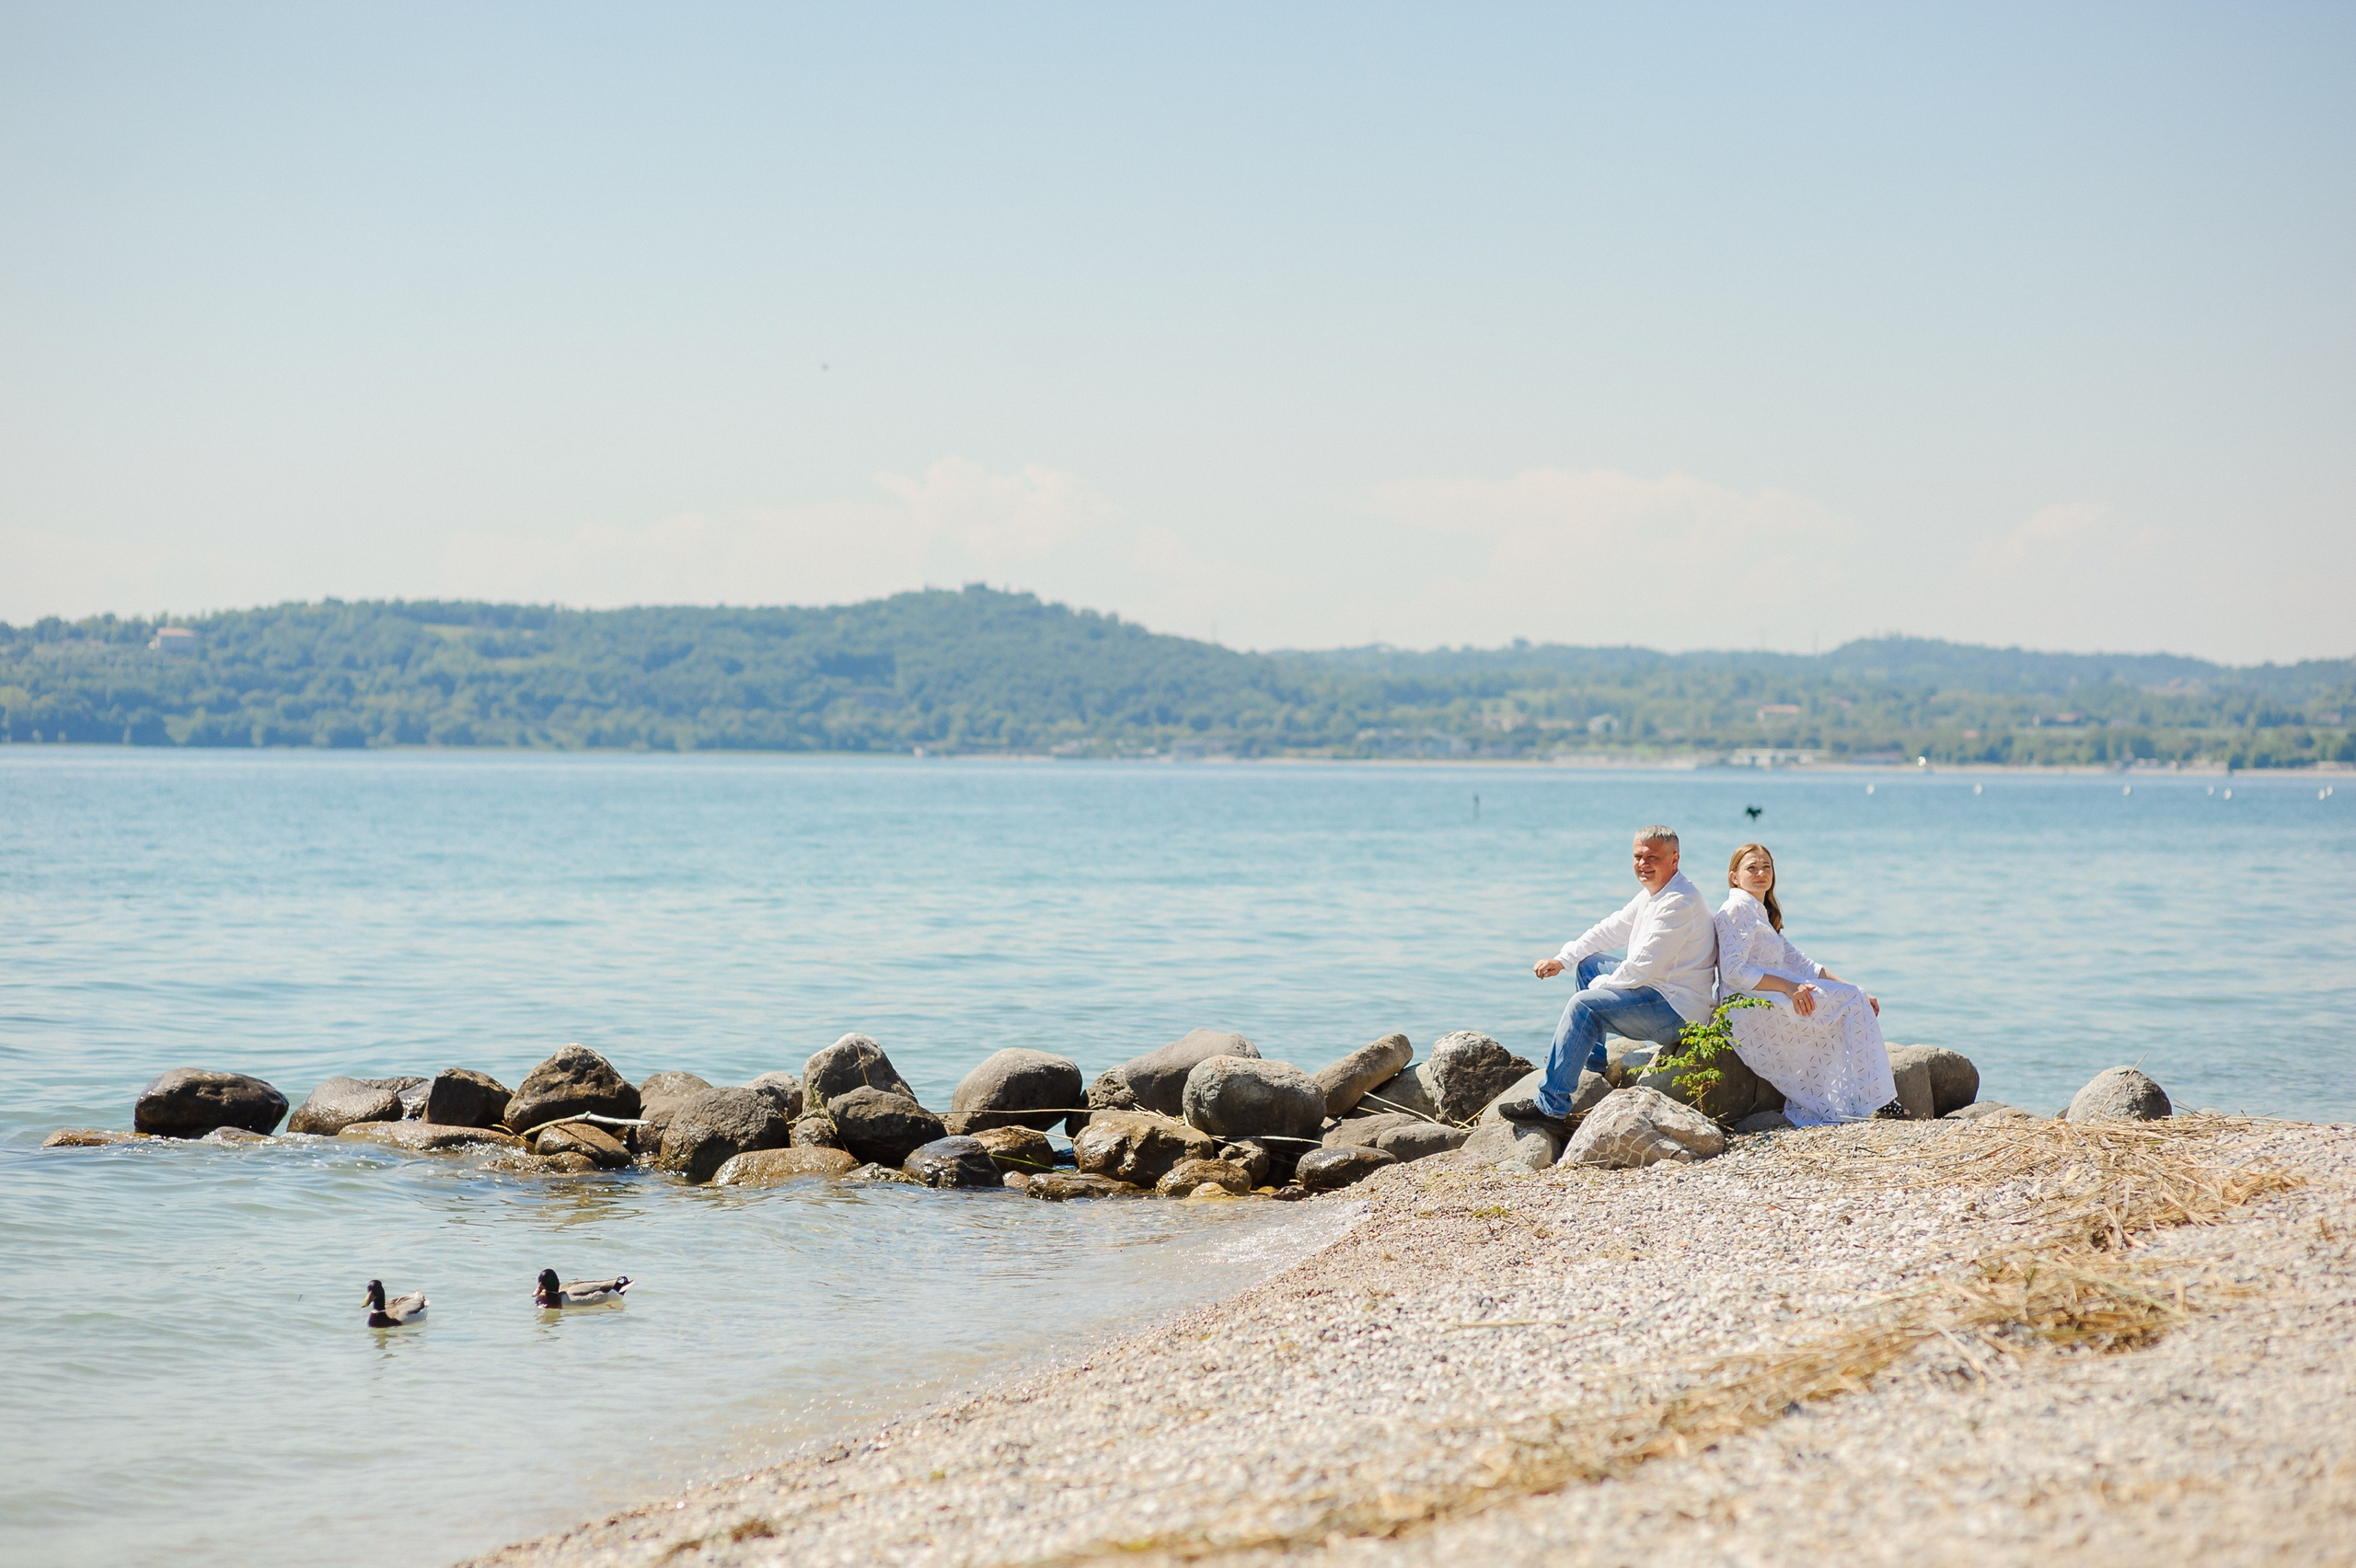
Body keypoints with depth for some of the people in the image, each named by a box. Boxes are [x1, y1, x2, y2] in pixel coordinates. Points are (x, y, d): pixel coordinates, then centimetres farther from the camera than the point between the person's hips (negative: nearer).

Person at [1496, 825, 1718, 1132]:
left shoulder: (1678, 903, -21)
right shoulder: (1652, 893, 12)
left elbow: (1642, 967, -24)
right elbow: (1612, 929, 19)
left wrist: (1600, 985, -9)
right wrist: (1563, 959, 9)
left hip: (1677, 1010, -11)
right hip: (1659, 989, 11)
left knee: (1585, 1006, -23)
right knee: (1588, 963, 19)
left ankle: (1551, 1105, -25)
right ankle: (1593, 1062, 21)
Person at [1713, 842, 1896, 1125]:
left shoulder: (1761, 913, 25)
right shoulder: (1737, 909, -6)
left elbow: (1798, 962, 20)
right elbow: (1733, 972, -18)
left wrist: (1853, 992, 9)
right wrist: (1787, 986, -25)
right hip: (1752, 1012, -10)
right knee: (1851, 1004, -11)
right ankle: (1872, 1102, -10)